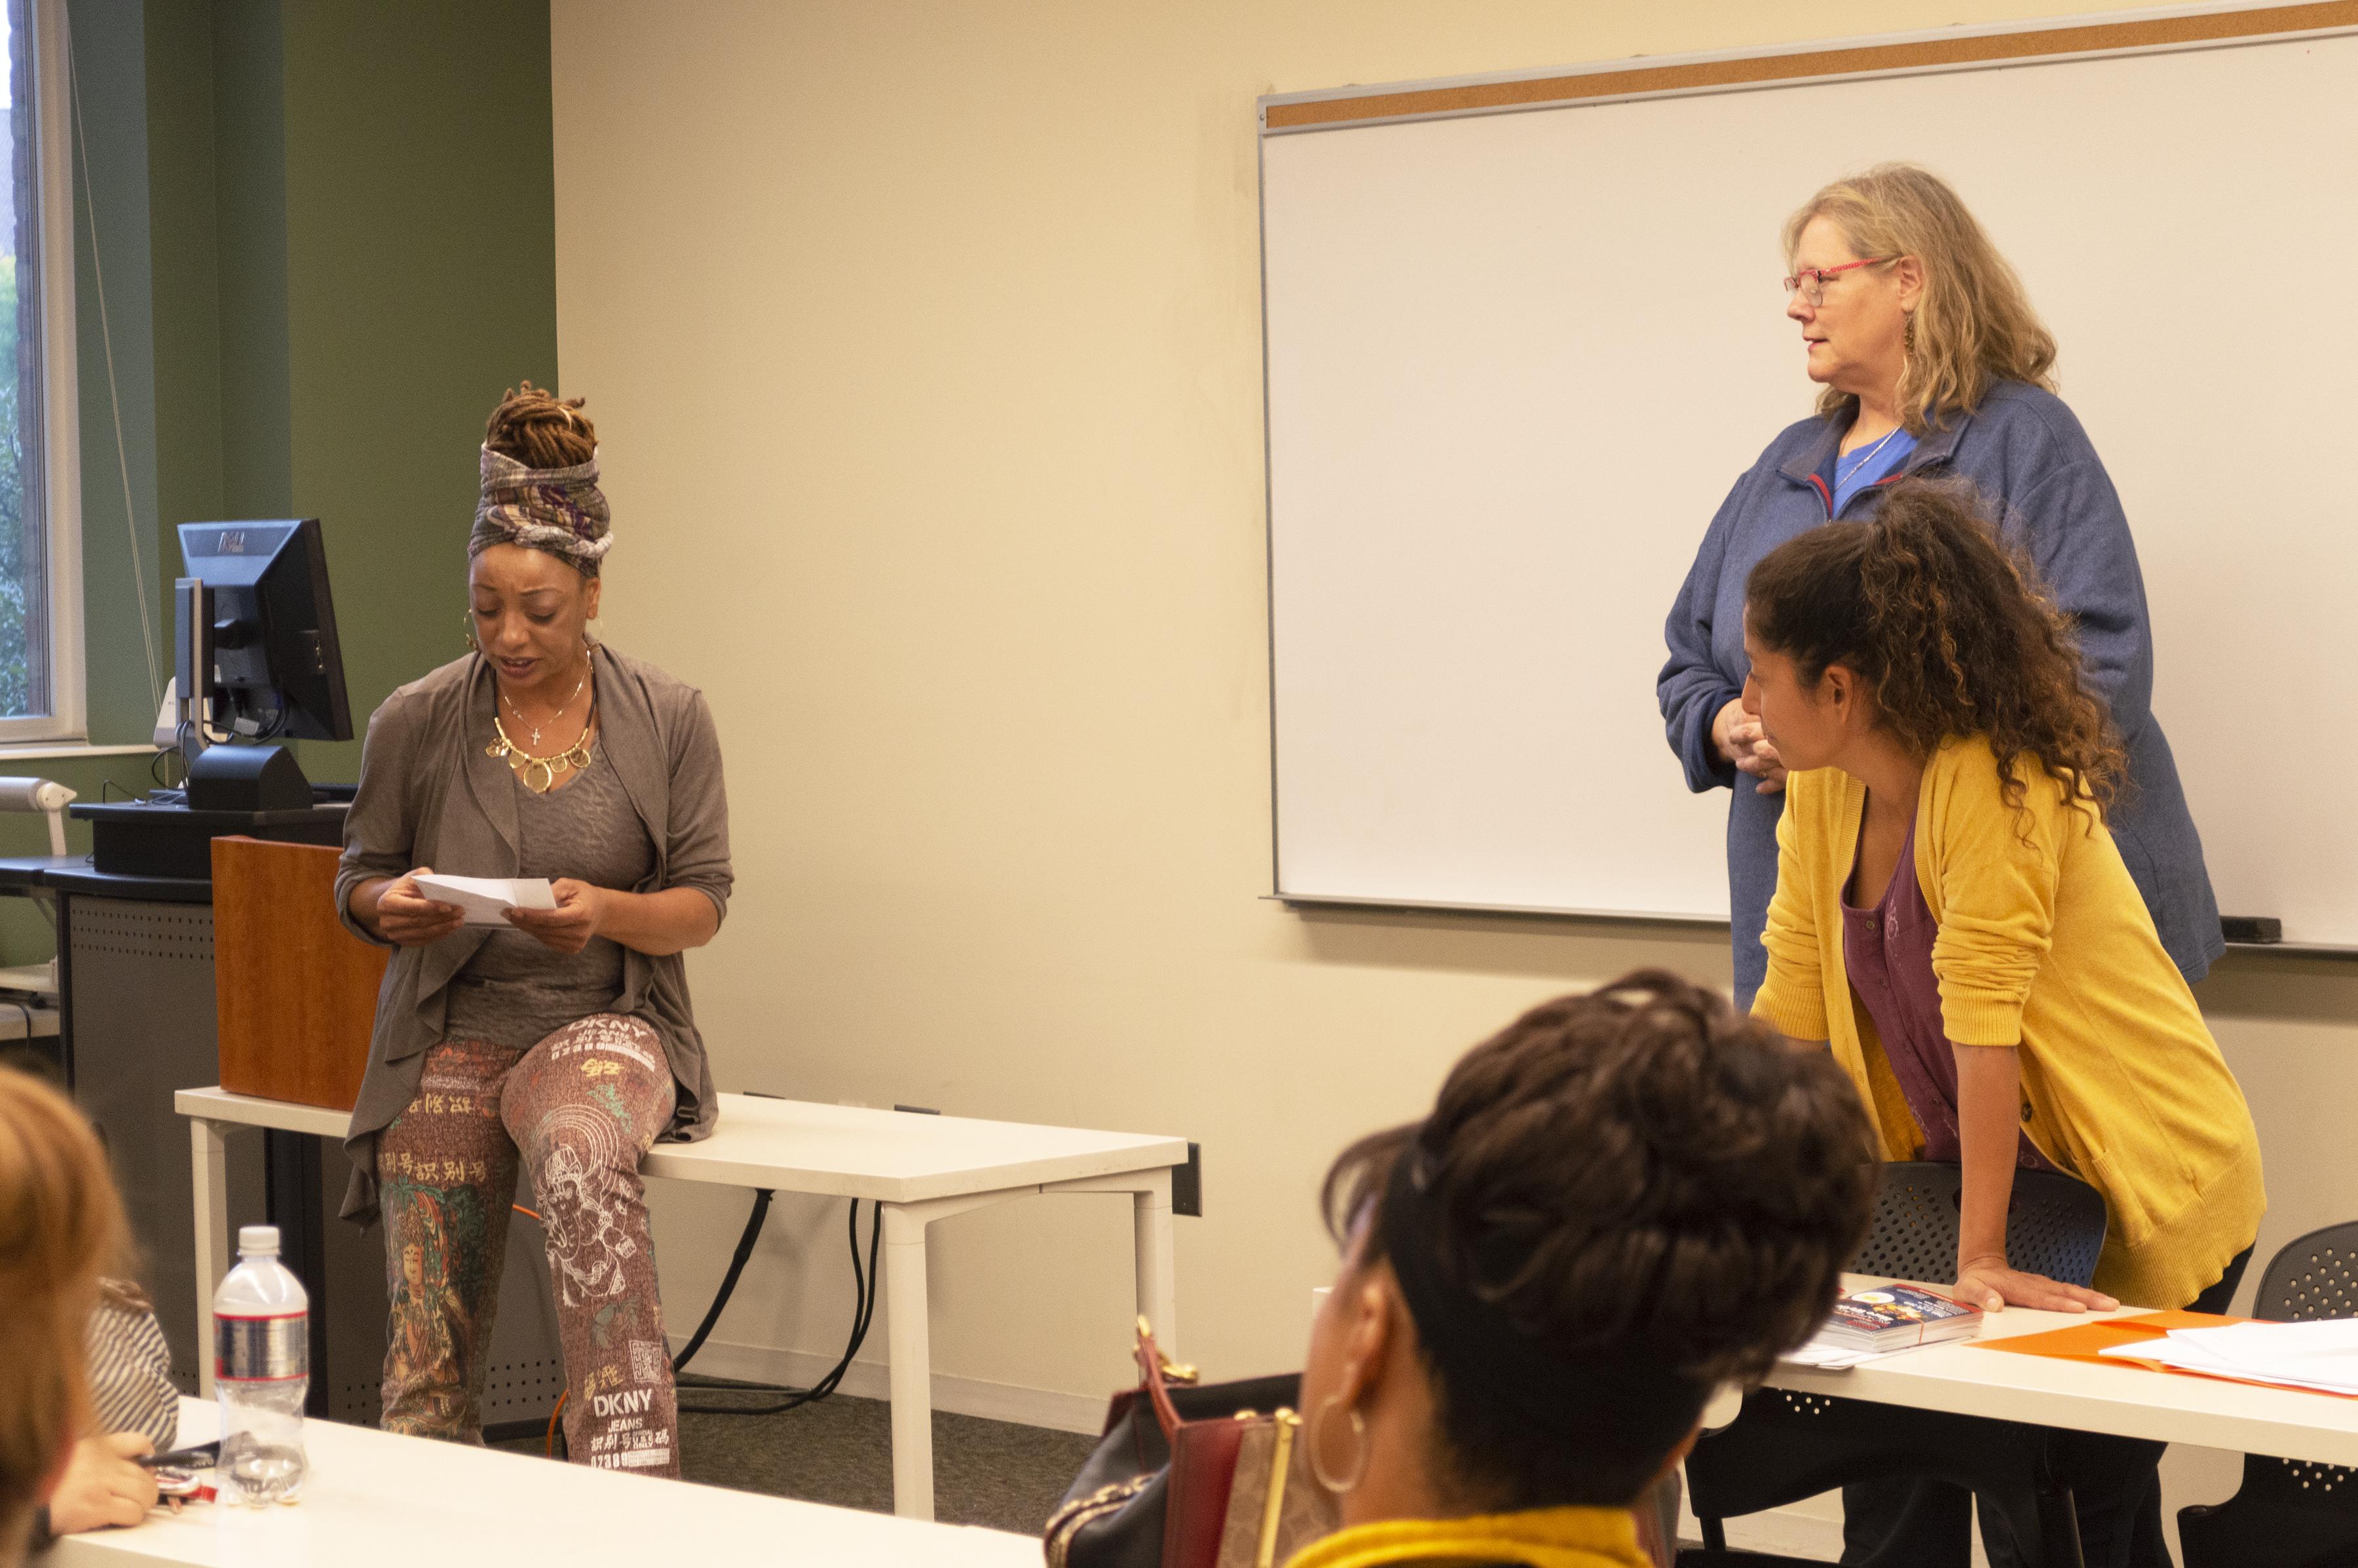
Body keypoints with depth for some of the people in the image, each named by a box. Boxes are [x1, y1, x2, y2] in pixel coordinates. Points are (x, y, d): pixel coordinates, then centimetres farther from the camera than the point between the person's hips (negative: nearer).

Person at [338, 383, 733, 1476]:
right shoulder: (417, 722, 2)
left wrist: (606, 912, -20)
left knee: (584, 1158, -39)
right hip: (449, 1031, 2)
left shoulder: (665, 719, 1)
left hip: (602, 1020, -2)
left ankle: (636, 1503, -42)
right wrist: (390, 907, -12)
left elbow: (704, 901, 2)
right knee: (426, 1361, -12)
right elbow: (357, 873, 13)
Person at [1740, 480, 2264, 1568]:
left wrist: (1983, 1256, -26)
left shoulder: (1991, 783, -24)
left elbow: (1981, 1015, -26)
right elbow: (1789, 1009, 5)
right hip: (1979, 1171, 7)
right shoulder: (1821, 792, -1)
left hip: (2145, 1191, -7)